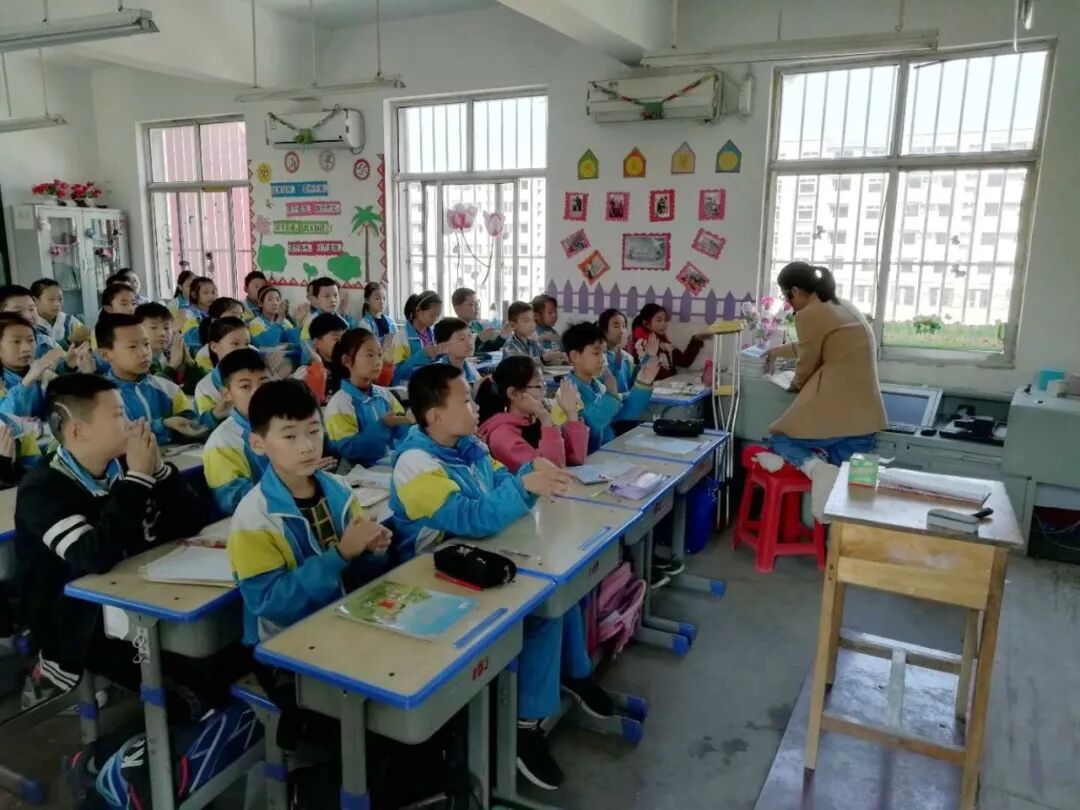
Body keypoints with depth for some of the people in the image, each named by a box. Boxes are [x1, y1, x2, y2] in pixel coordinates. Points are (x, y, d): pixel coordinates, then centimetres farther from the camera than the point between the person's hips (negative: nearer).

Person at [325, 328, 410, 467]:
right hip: (361, 471, -5)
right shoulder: (339, 404, -9)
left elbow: (401, 434, 9)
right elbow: (349, 451, -15)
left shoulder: (384, 394, 6)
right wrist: (382, 426, -22)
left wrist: (409, 419, -11)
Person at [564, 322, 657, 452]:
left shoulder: (597, 385, 8)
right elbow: (588, 427, -27)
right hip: (587, 457, -8)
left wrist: (642, 384, 4)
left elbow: (624, 413, 14)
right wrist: (611, 395, -22)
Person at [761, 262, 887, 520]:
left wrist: (796, 385, 24)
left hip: (832, 407, -7)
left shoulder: (808, 315, -8)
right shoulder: (846, 306, 19)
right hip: (865, 412, 8)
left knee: (780, 440, 11)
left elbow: (807, 365, 2)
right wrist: (780, 351, 46)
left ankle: (814, 466, -16)